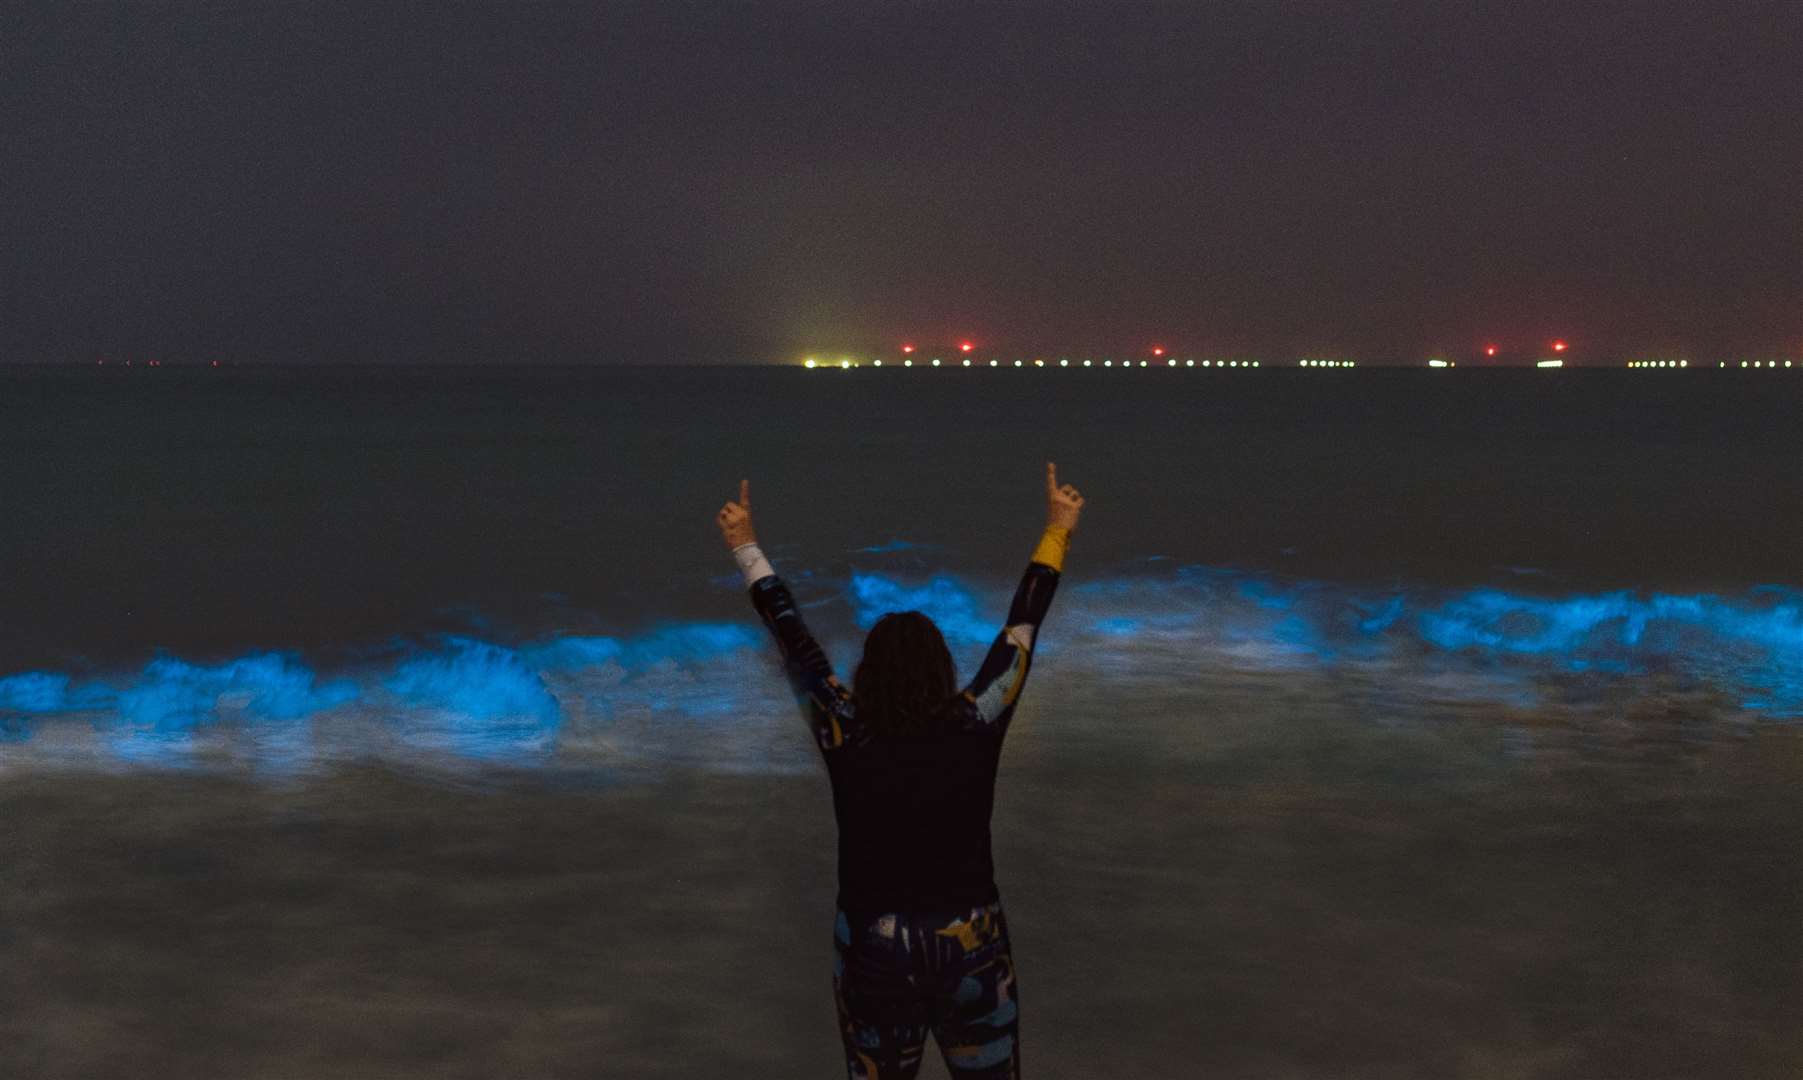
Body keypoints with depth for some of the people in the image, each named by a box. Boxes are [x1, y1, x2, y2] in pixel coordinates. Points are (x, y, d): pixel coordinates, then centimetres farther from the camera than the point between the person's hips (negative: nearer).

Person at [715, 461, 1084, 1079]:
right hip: (973, 952, 0)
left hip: (875, 955, 0)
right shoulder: (976, 729, -12)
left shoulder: (845, 737, -12)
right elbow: (1021, 628, -2)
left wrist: (747, 548, 11)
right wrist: (1056, 533, 10)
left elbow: (791, 637, -1)